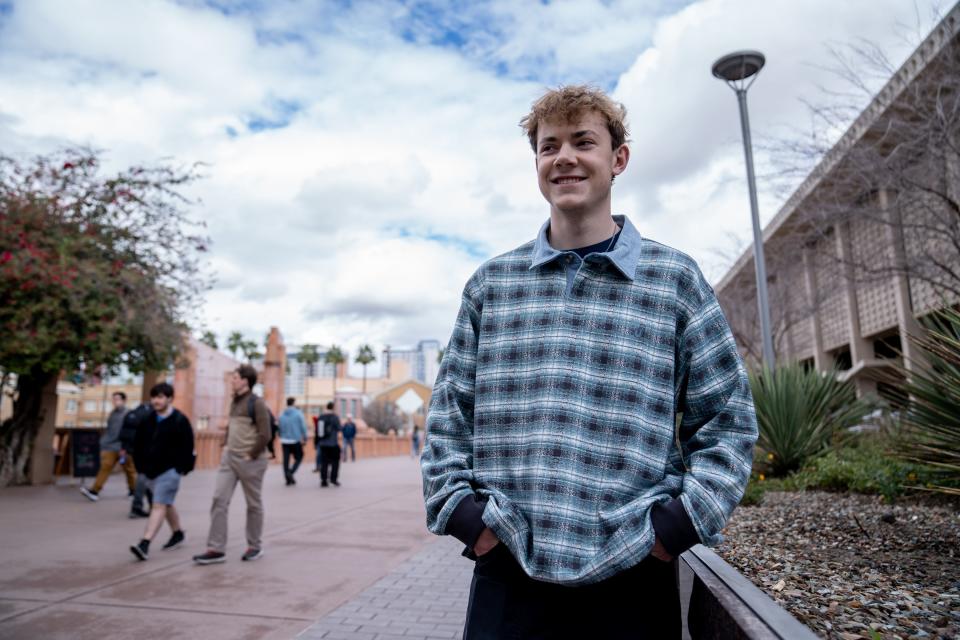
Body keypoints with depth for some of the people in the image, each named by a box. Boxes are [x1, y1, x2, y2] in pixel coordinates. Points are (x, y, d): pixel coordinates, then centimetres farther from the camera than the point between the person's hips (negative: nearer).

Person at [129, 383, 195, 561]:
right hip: (151, 470, 7)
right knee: (166, 504, 19)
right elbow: (139, 443, 15)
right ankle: (178, 533, 35)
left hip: (169, 470, -7)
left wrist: (183, 468, -11)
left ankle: (144, 544, -17)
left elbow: (187, 447, -11)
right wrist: (140, 465, 11)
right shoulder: (148, 419, 7)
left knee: (159, 505, -12)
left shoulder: (179, 420, -11)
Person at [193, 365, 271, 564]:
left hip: (249, 461, -7)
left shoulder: (257, 403, -13)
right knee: (219, 500, 1)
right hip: (229, 458, 8)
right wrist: (227, 445, 13)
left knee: (253, 504, 7)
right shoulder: (234, 401, 11)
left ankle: (255, 546, 21)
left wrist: (251, 456, -14)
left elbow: (265, 435, -18)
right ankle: (216, 549, 6)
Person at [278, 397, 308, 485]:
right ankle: (291, 472, -11)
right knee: (298, 458, 10)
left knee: (286, 460, 7)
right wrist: (305, 439, 3)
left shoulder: (281, 415, 3)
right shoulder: (298, 413, -7)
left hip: (284, 441, 3)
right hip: (296, 441, -3)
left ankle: (288, 479, 6)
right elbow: (303, 427, -7)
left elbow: (280, 428, 9)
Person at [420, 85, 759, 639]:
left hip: (632, 578, -1)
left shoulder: (675, 279, 1)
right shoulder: (490, 285, 5)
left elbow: (729, 422, 2)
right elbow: (448, 414, 8)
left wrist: (676, 525, -7)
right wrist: (462, 512, -2)